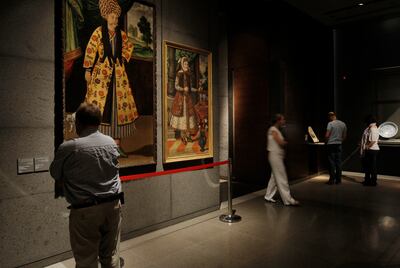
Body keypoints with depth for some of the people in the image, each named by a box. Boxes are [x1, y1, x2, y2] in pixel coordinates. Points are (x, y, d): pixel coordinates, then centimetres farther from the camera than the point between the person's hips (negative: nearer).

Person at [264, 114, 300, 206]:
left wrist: (284, 142, -9)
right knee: (282, 178, -6)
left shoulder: (276, 130, 17)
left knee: (274, 177, 14)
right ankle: (288, 200, -2)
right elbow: (281, 143, -19)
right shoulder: (273, 130, -12)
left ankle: (268, 196, 22)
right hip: (275, 156, -10)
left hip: (278, 156, 10)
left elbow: (282, 143, 11)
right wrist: (287, 141, -1)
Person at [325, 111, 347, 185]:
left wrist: (326, 141, 3)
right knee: (338, 162, 8)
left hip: (331, 145, -5)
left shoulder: (330, 123, -10)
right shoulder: (343, 124, 8)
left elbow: (327, 135, -15)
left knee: (331, 162, 0)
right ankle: (338, 180, 12)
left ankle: (332, 179, 1)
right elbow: (344, 136, 11)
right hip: (339, 145, 5)